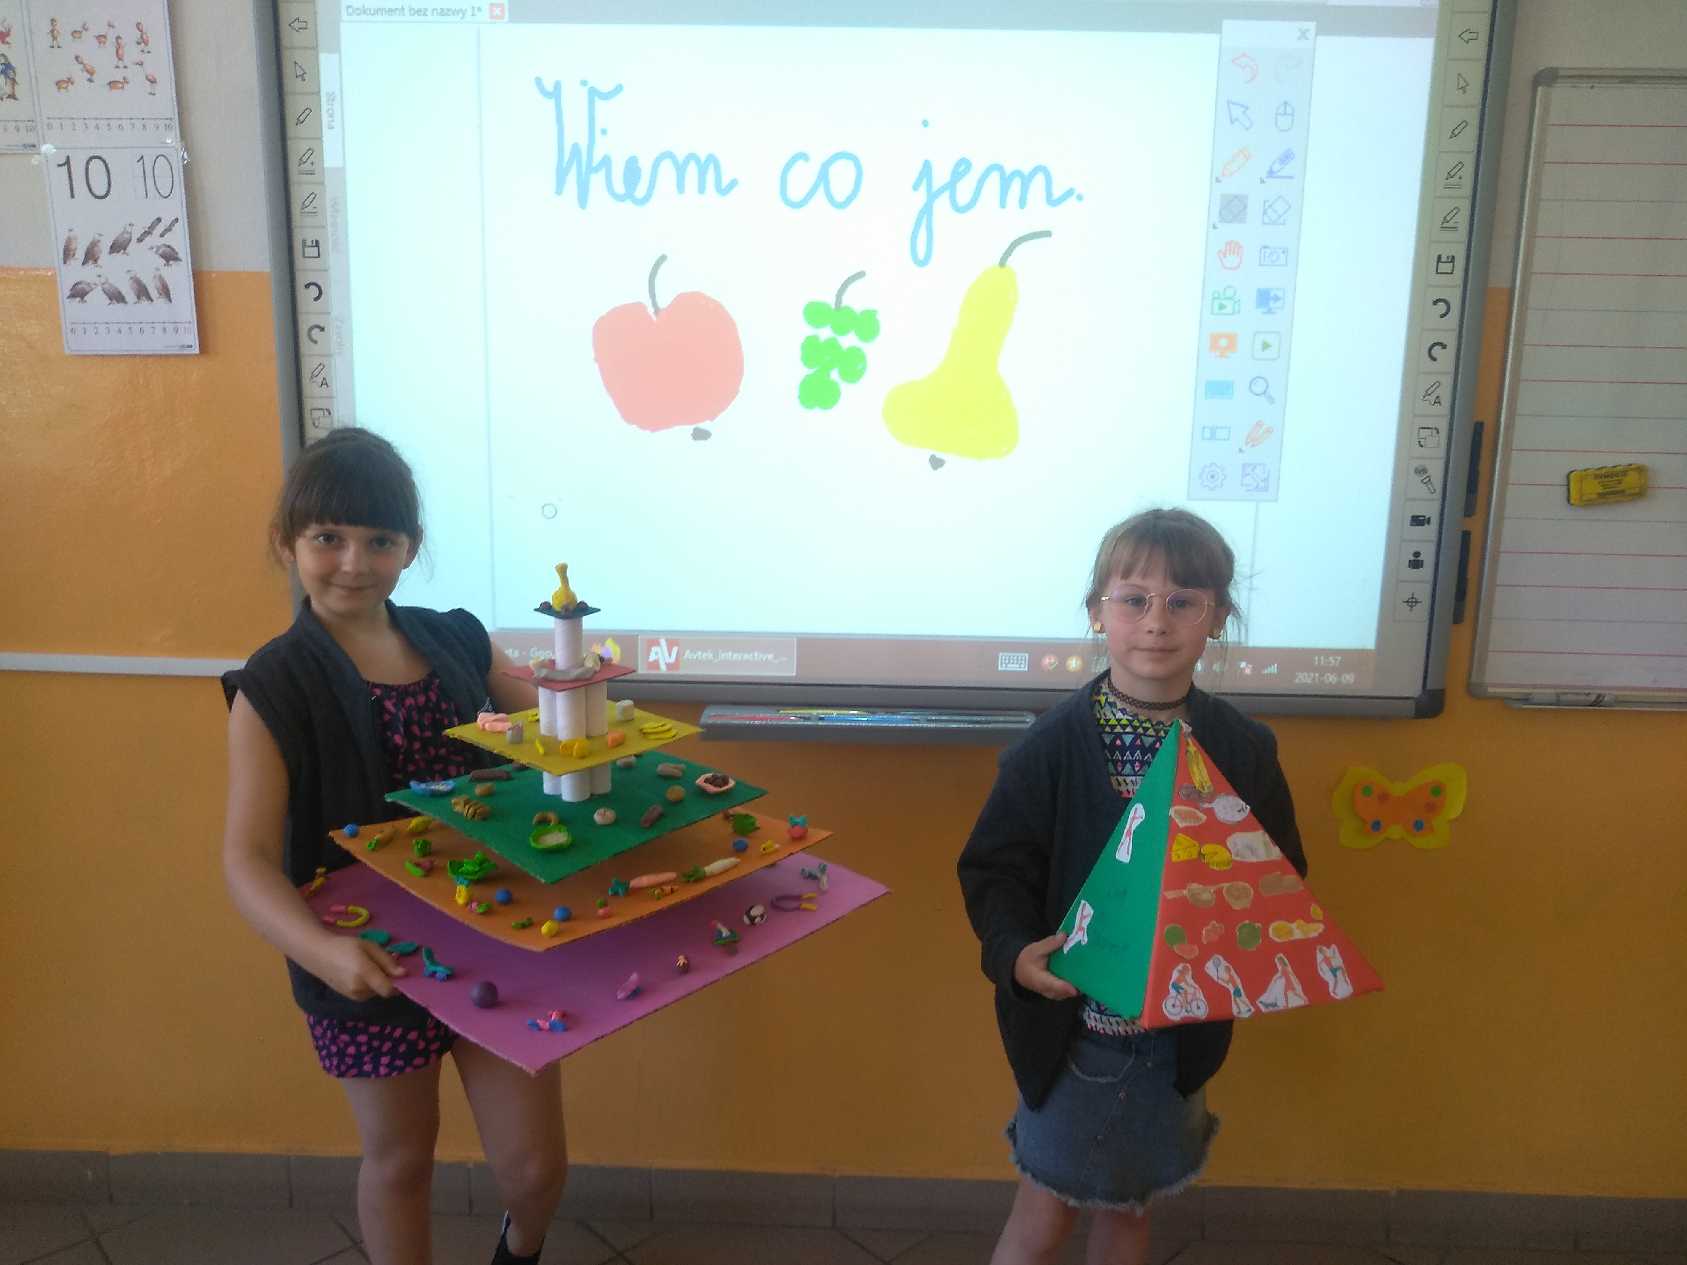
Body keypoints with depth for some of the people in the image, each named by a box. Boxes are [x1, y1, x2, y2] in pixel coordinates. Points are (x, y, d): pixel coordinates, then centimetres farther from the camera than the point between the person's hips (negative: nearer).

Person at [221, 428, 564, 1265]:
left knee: (535, 1167, 11)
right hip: (370, 960, -3)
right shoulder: (273, 689, -12)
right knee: (399, 1158, 17)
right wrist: (320, 949, -34)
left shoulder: (456, 641, -1)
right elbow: (248, 859, -17)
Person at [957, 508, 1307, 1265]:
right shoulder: (1052, 744, -13)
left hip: (1180, 1032, 3)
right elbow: (994, 868, -11)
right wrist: (1015, 952, -28)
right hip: (1070, 1026, -2)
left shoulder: (1245, 751, -5)